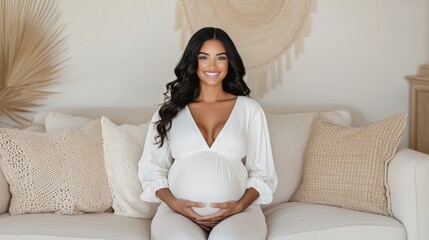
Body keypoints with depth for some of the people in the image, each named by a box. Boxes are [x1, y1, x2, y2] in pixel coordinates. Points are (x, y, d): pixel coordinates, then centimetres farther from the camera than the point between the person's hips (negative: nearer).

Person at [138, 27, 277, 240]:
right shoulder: (171, 108, 12)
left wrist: (240, 205, -9)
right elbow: (151, 167, 10)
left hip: (236, 211, 0)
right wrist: (172, 202, -8)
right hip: (178, 210, 1)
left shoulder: (249, 109, 10)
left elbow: (262, 172, 9)